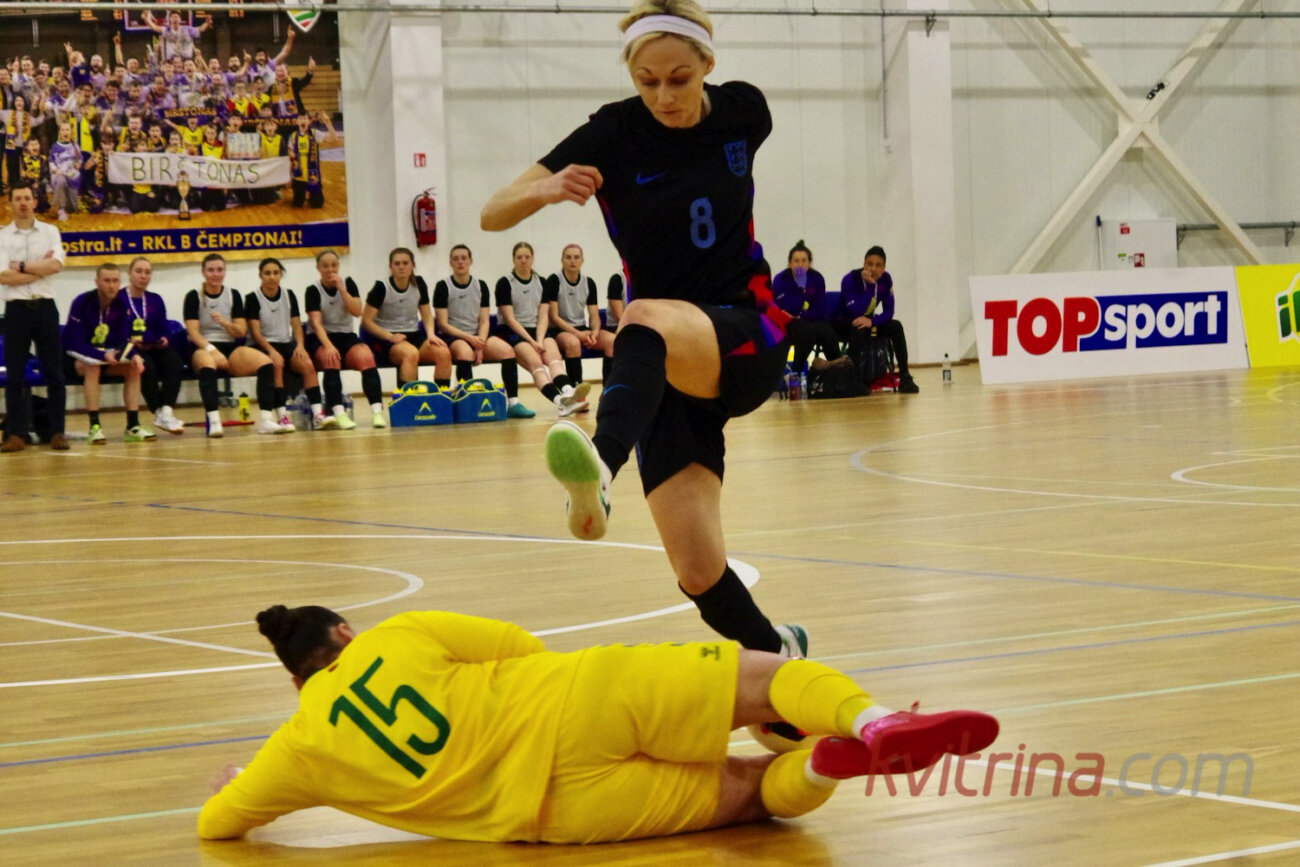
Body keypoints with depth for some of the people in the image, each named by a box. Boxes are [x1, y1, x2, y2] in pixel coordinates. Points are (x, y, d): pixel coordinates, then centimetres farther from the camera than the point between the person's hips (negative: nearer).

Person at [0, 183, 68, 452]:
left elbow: (56, 265, -9)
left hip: (44, 308, 1)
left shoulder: (50, 232, 7)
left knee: (54, 373, 1)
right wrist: (40, 269, -8)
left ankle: (57, 433, 6)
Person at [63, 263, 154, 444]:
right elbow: (75, 343, -23)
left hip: (106, 355, 5)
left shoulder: (121, 305, -6)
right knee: (93, 366, -36)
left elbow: (122, 341, -5)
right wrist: (103, 356, -37)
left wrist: (134, 356, -27)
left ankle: (133, 425, -18)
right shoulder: (82, 303, -22)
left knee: (133, 367, -17)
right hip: (77, 357, -5)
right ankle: (94, 427, -37)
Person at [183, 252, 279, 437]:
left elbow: (241, 331, 5)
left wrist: (224, 322, -17)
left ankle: (265, 420, -29)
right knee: (207, 364, -42)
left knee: (265, 363, -25)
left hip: (231, 348, 4)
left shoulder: (233, 295, 11)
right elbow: (193, 332, -9)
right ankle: (213, 421, -48)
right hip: (203, 348, -3)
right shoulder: (194, 297, 1)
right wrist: (211, 349, -27)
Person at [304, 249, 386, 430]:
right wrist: (328, 346, -31)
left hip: (346, 336, 2)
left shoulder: (348, 284, 7)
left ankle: (377, 411, -37)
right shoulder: (313, 291, -2)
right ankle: (338, 413, -46)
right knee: (331, 359, -37)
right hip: (321, 339, -2)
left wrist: (341, 289, -15)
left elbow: (357, 311, -7)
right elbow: (316, 322, -15)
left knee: (366, 357, -30)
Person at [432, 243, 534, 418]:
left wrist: (480, 344, -12)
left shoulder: (481, 286, 10)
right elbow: (443, 324, -7)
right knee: (465, 352, -39)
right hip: (452, 338, -4)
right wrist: (470, 339, -17)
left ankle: (513, 403, -25)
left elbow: (484, 321, 7)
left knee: (507, 350, -23)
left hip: (477, 337, 4)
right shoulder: (443, 287, -1)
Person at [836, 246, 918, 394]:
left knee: (896, 326, -20)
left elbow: (888, 312, -12)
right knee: (858, 330, -37)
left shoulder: (885, 279, -11)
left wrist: (871, 321, -33)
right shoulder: (850, 280, -25)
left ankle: (904, 377, -20)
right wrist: (869, 284, -38)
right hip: (844, 322, -4)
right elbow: (856, 312, -34)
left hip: (867, 320, 4)